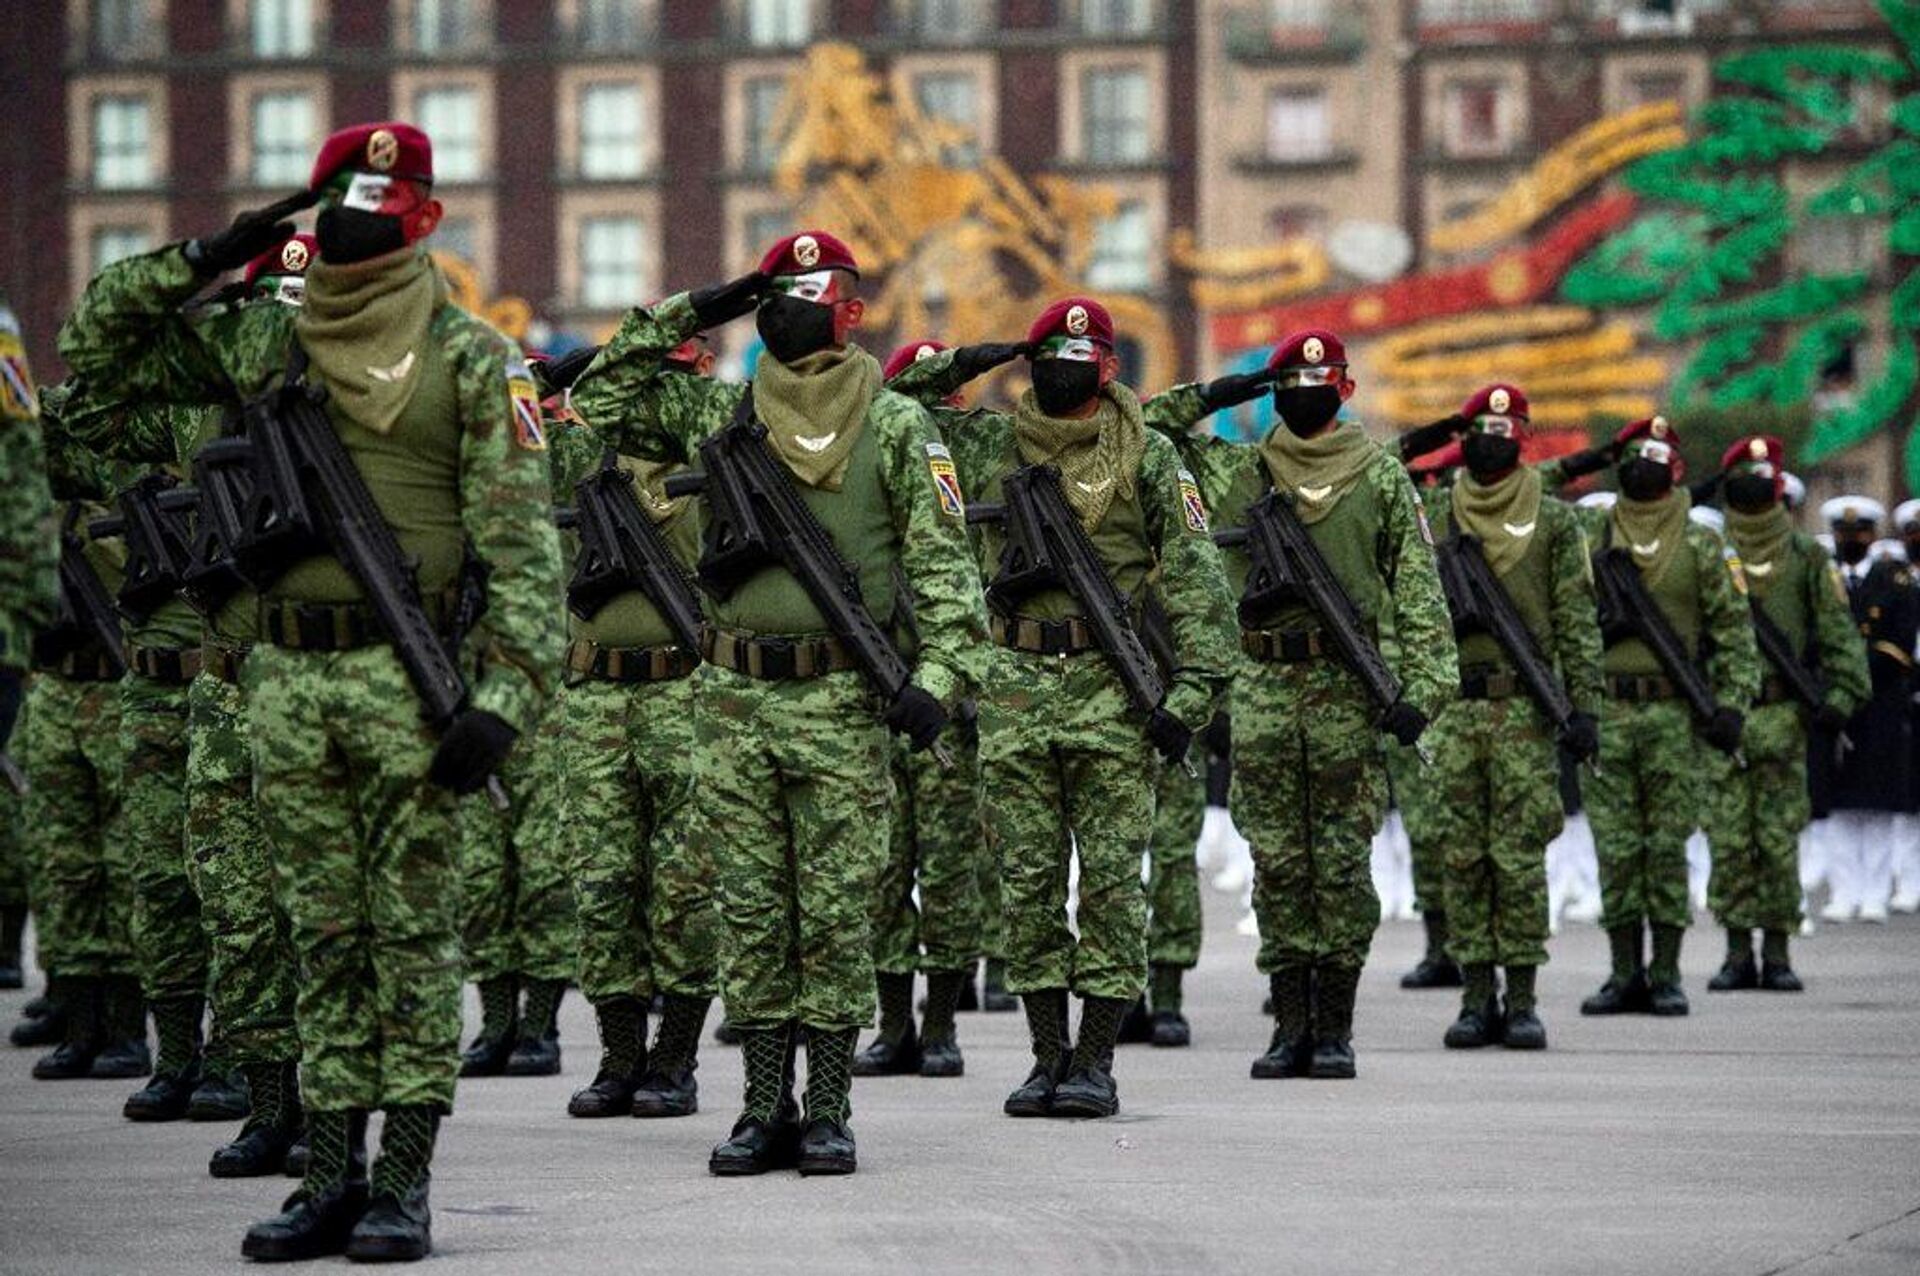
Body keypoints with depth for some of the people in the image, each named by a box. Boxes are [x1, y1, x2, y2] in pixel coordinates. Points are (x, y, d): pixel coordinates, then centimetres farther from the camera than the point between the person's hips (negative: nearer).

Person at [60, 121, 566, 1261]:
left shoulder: (472, 359, -1)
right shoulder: (263, 344, 11)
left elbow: (522, 545, -6)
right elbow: (97, 348, 18)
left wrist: (506, 698, -16)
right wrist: (197, 263, 4)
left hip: (410, 675, -4)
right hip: (289, 676, 4)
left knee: (415, 932, 0)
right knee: (326, 940, 8)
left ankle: (406, 1182, 3)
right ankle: (334, 1177, 13)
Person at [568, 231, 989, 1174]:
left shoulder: (896, 427, 1)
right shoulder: (716, 416, 11)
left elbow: (942, 562, -2)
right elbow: (600, 399, 16)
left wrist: (940, 675, -13)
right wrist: (679, 318, 8)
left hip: (842, 701, -3)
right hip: (735, 700, 3)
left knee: (834, 918, 0)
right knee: (750, 917, 5)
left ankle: (829, 1113, 5)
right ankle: (765, 1111, 11)